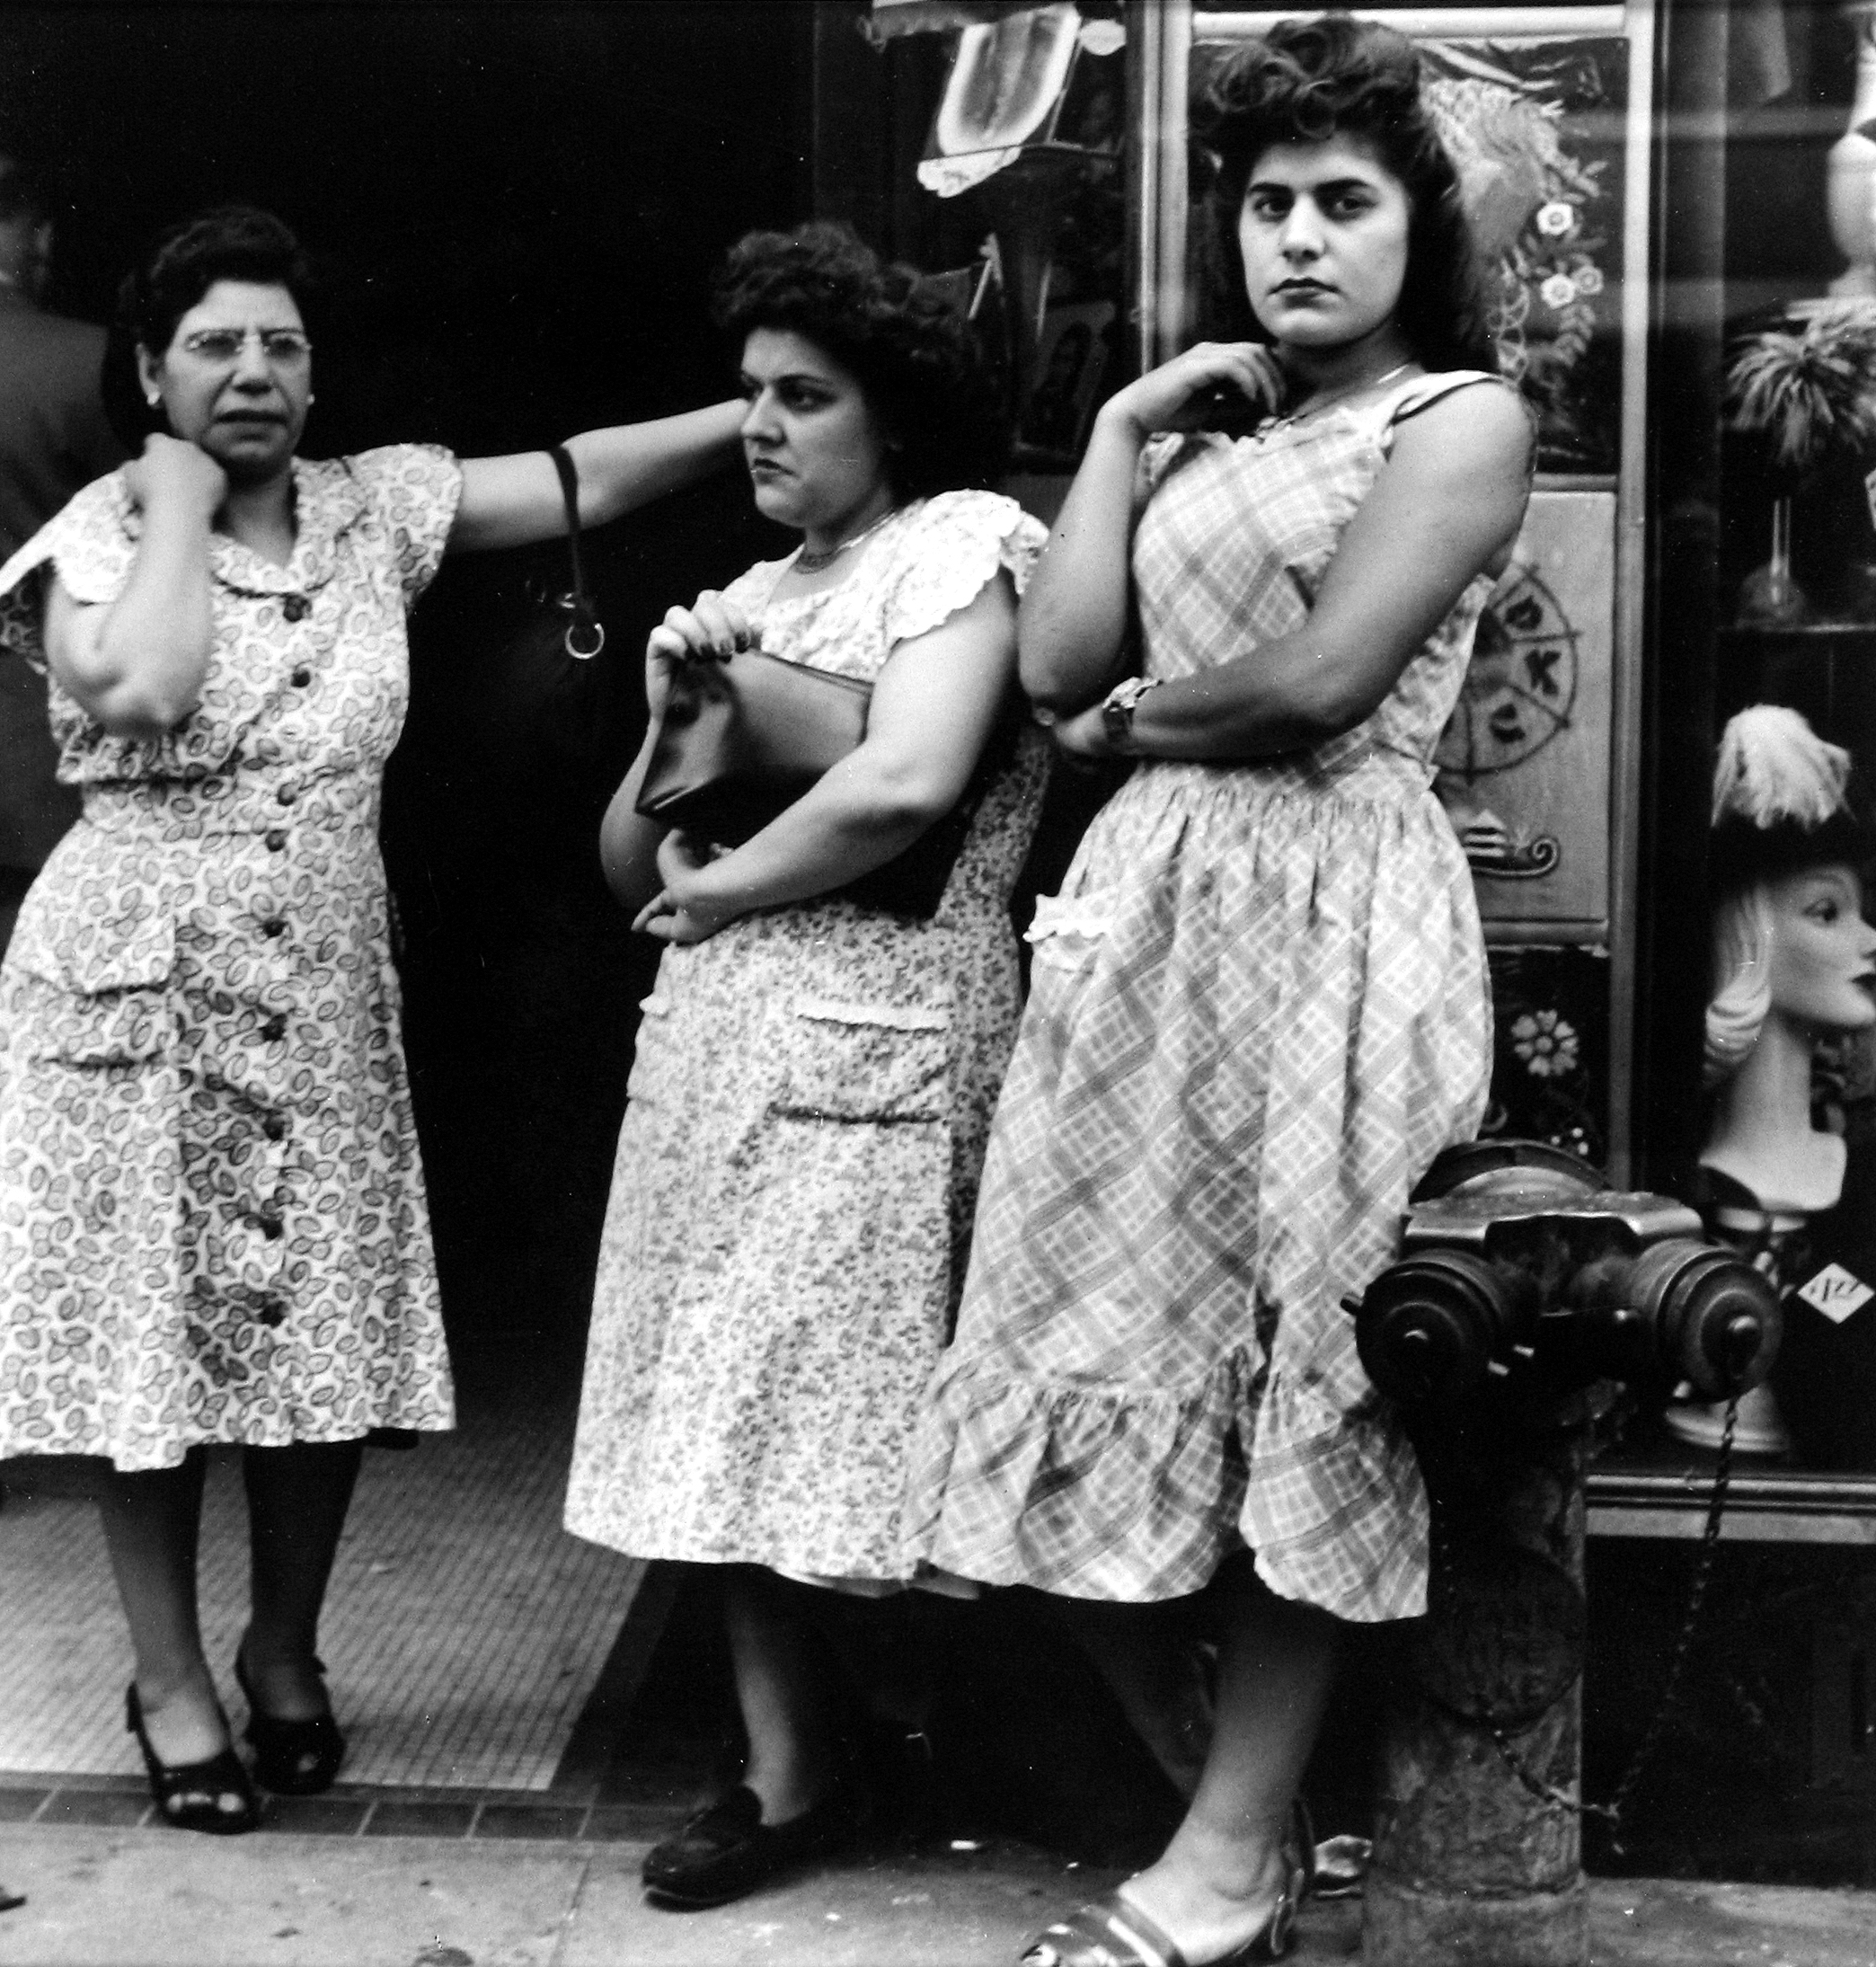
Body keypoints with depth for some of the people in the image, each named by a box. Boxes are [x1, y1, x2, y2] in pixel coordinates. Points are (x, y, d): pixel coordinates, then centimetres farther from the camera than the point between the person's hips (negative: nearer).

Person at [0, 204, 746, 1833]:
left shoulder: (377, 506, 6)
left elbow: (580, 482, -3)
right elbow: (141, 691, -24)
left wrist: (756, 414, -13)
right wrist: (180, 505, -12)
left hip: (326, 998, 3)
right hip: (137, 991, -3)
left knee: (327, 1333, 6)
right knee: (154, 1335, 3)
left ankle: (286, 1652, 28)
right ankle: (171, 1681, 21)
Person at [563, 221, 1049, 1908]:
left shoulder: (961, 539, -2)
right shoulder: (750, 594, 20)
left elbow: (906, 782, -20)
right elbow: (630, 867, 18)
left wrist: (724, 888, -8)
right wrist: (672, 719, 1)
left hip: (874, 1033, -7)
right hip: (716, 1036, 7)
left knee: (826, 1410, -6)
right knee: (735, 1420, 7)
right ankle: (788, 1775, 18)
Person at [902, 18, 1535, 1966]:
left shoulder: (1464, 416, 2)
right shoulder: (1205, 433, 21)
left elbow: (1321, 679, -12)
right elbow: (1054, 660, 7)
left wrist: (1130, 722, 3)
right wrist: (1124, 428, 9)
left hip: (1322, 910, -6)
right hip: (1144, 907, 6)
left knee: (1290, 1367, -1)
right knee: (1121, 1356, 4)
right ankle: (1206, 1795, 20)